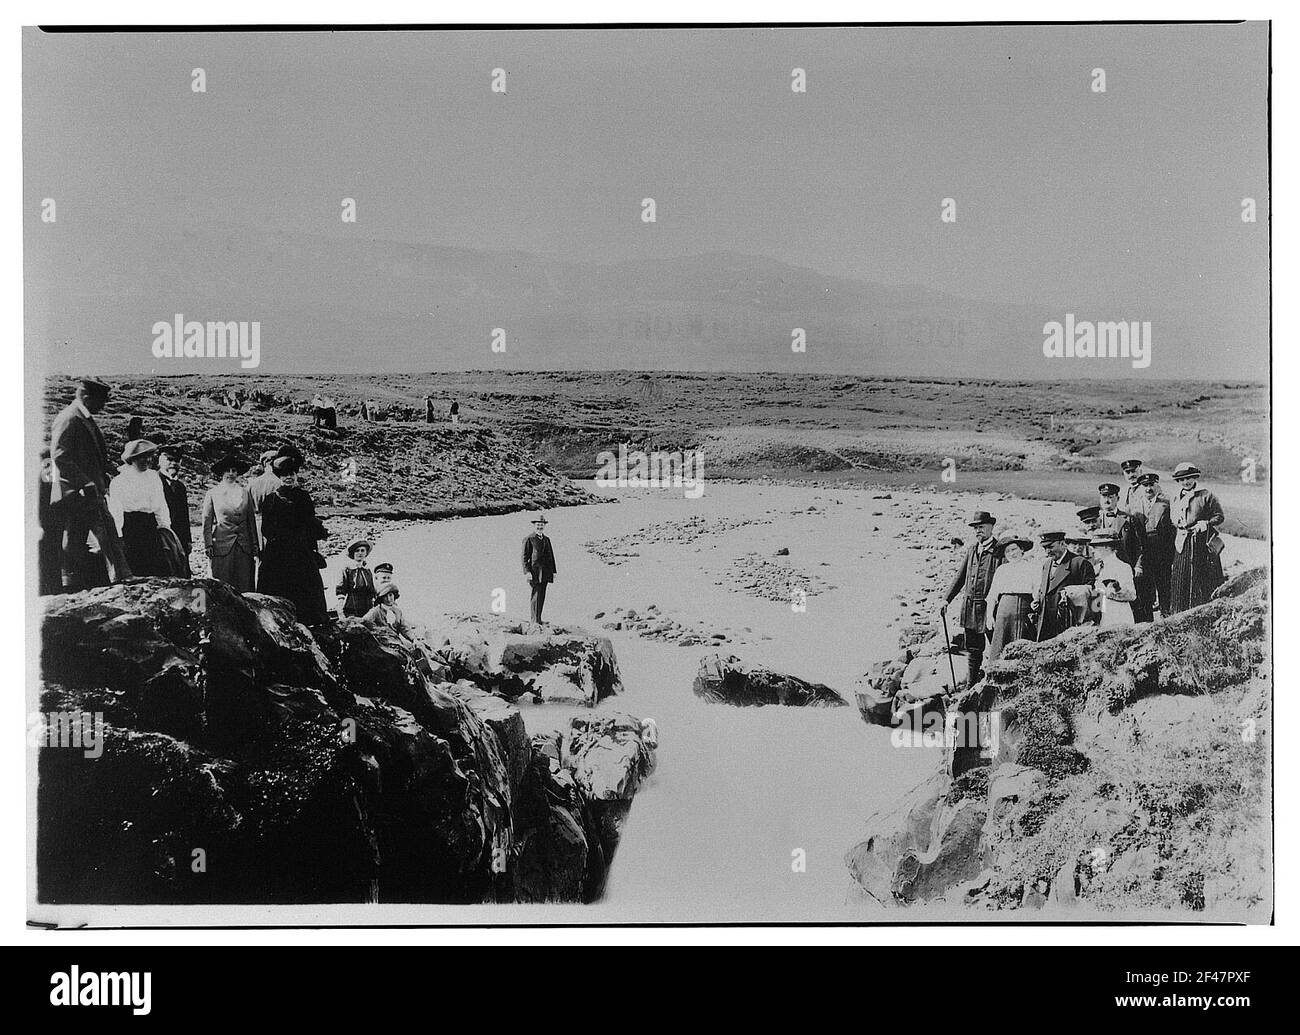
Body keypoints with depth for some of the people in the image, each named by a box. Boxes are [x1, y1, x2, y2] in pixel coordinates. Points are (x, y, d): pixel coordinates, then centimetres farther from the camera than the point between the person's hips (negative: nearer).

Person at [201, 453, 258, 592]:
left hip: (244, 548, 2)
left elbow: (252, 522, 12)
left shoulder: (245, 493, 10)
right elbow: (207, 522, 5)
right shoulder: (212, 494, 4)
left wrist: (255, 549, 7)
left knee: (244, 587, 0)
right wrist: (208, 546, -3)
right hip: (222, 546, -2)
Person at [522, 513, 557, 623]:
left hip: (545, 572, 6)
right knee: (536, 597, -8)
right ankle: (535, 621, -6)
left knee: (541, 597, 8)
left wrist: (553, 571, 14)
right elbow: (525, 557, -5)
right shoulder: (529, 540, -1)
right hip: (535, 572, -6)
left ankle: (538, 619, 14)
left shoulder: (546, 539, 18)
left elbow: (551, 556, 20)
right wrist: (527, 572, -14)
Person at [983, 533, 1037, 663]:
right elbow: (992, 595, 13)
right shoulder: (1001, 569, 15)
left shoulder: (1031, 567, 10)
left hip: (1025, 606, -1)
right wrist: (989, 615, 5)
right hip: (1005, 605, 1)